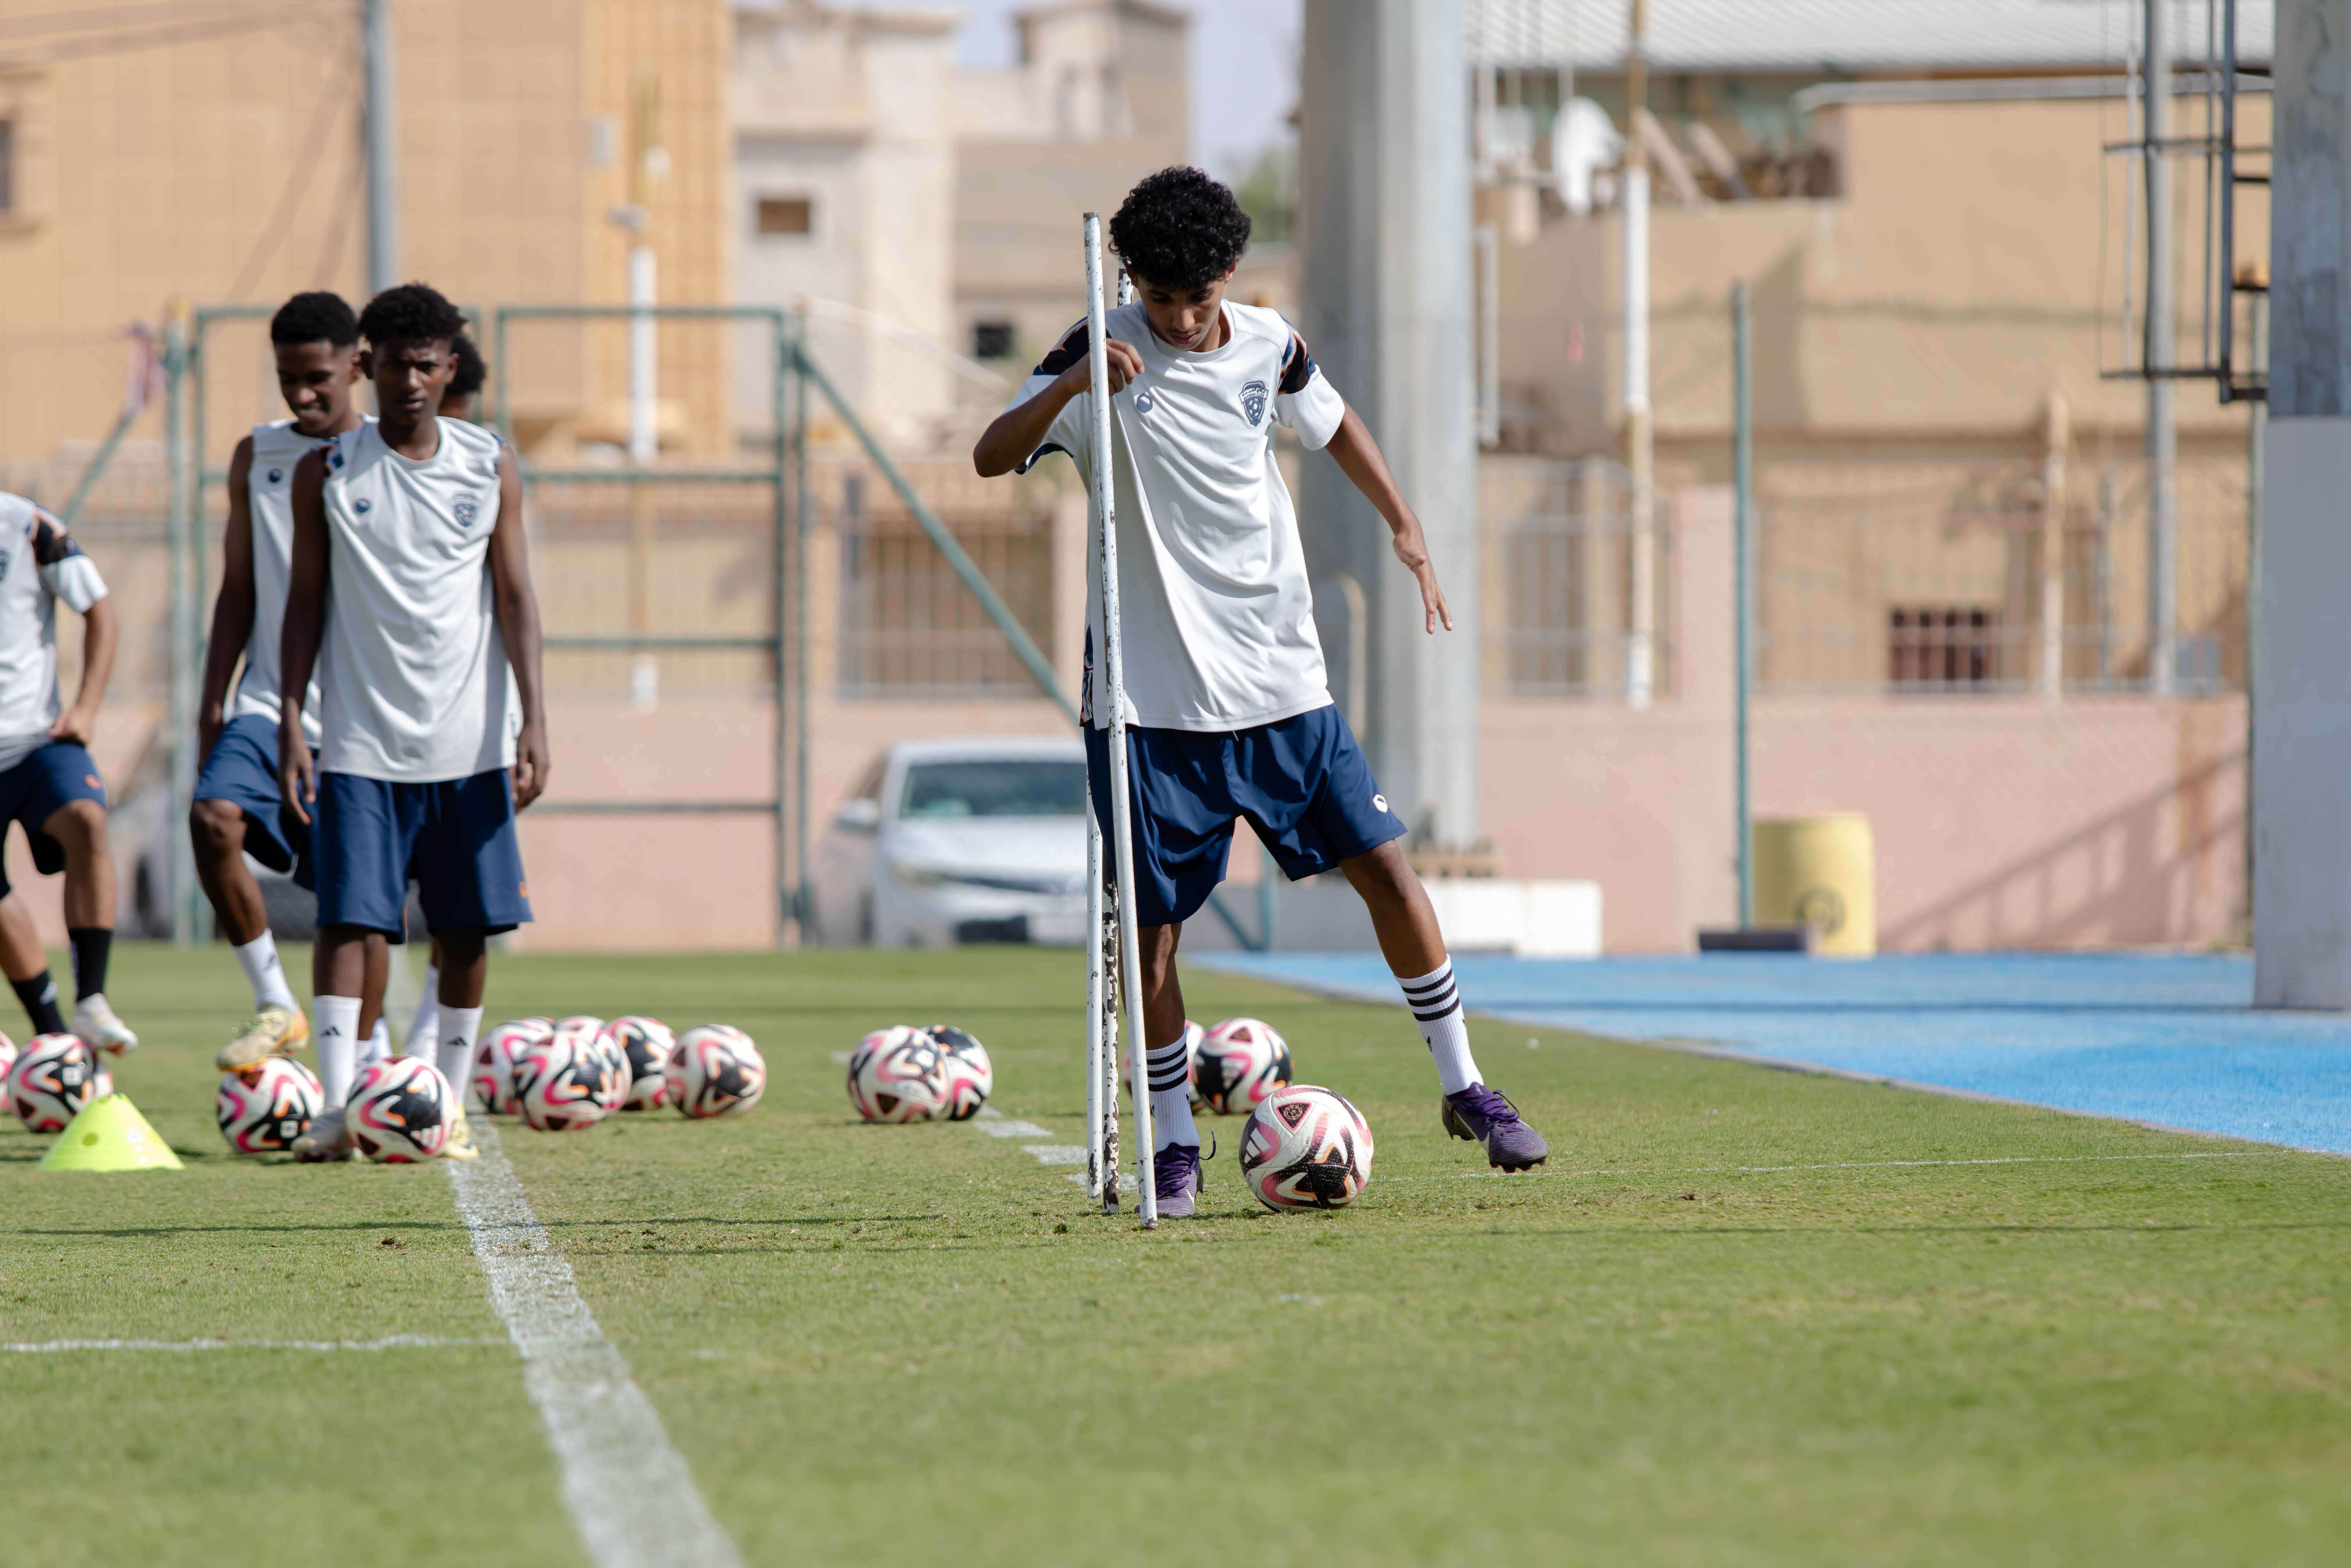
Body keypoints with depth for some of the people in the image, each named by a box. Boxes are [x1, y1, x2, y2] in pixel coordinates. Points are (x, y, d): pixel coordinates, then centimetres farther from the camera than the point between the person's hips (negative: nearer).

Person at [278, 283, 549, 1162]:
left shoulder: (490, 470, 4)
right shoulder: (327, 474, 2)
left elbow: (515, 598, 4)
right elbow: (306, 602, 5)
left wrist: (533, 719, -5)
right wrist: (289, 720, -3)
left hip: (472, 741, 2)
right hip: (361, 743, -2)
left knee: (467, 926, 6)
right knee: (353, 919, -11)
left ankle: (448, 1102, 18)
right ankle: (336, 1109, -16)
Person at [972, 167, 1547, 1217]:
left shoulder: (1267, 347, 3)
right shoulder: (1103, 356, -8)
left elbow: (1333, 423, 24)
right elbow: (991, 458, -19)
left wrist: (1405, 528, 19)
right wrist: (1067, 386, -35)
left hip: (1280, 681, 3)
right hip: (1150, 696, -3)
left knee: (1386, 867, -1)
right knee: (1151, 925, -2)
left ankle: (1463, 1089, 12)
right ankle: (1175, 1147, 13)